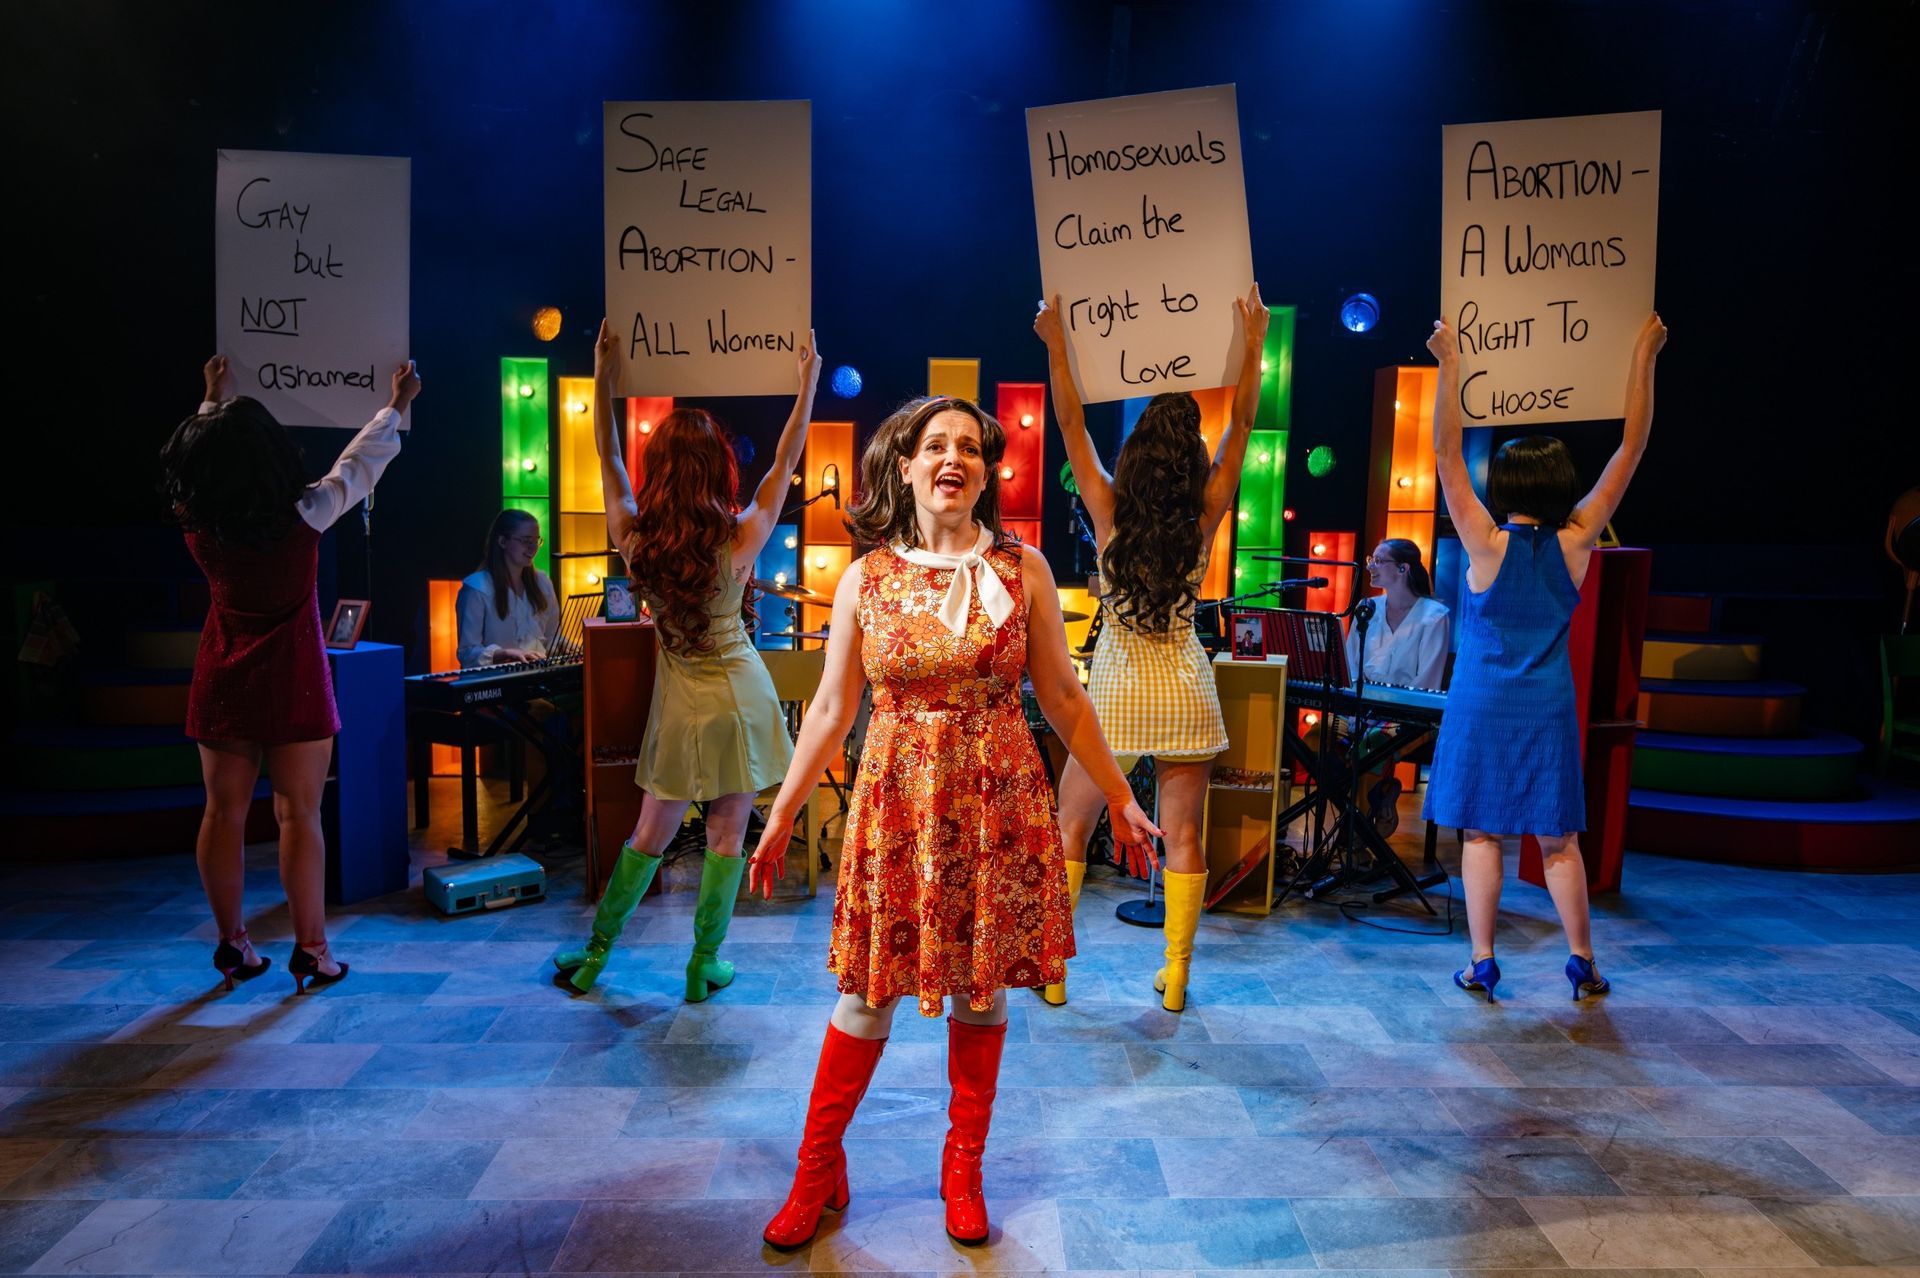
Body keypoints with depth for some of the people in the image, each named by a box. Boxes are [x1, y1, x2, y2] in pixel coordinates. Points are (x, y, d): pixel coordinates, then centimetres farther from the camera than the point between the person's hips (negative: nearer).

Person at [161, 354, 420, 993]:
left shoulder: (198, 525, -4)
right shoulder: (301, 517, -14)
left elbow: (197, 461, 18)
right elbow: (359, 465, 0)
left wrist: (214, 401, 33)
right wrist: (396, 407, 16)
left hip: (222, 681, 4)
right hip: (292, 682, -4)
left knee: (224, 812, 11)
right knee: (299, 815, 1)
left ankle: (232, 945, 20)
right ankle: (310, 950, 6)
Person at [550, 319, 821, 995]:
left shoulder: (635, 539, -9)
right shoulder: (738, 541, -15)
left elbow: (608, 460, 7)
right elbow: (785, 463, -2)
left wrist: (604, 381, 16)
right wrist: (807, 382, 8)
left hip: (679, 705, 3)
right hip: (738, 698, -2)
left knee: (650, 833, 17)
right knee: (726, 836, 9)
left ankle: (595, 952, 27)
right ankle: (703, 966, 19)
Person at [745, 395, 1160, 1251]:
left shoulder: (1022, 570, -2)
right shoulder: (865, 578, -1)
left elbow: (1063, 697, 3)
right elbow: (830, 709, 3)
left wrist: (1120, 797, 5)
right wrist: (780, 816, 5)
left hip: (997, 804, 0)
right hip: (896, 802, 0)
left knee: (982, 986, 11)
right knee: (868, 988, 8)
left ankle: (964, 1168, 31)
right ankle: (818, 1170, 27)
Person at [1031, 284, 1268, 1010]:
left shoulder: (1109, 511, -9)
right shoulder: (1204, 517, -6)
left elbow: (1071, 422, -2)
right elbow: (1242, 424, 4)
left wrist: (1055, 342, 2)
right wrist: (1251, 343, 9)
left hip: (1117, 692, -1)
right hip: (1185, 692, 1)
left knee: (1070, 829, 13)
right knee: (1183, 838, 9)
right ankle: (1175, 977, 17)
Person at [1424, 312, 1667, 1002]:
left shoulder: (1488, 544, -13)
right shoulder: (1575, 541, -6)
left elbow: (1446, 455, -14)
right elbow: (1631, 447, -1)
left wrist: (1449, 366, -13)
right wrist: (1643, 358, 3)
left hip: (1482, 707, -2)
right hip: (1548, 710, 2)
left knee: (1481, 833, 5)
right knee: (1558, 840, 11)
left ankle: (1482, 965, 9)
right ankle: (1584, 964, 21)